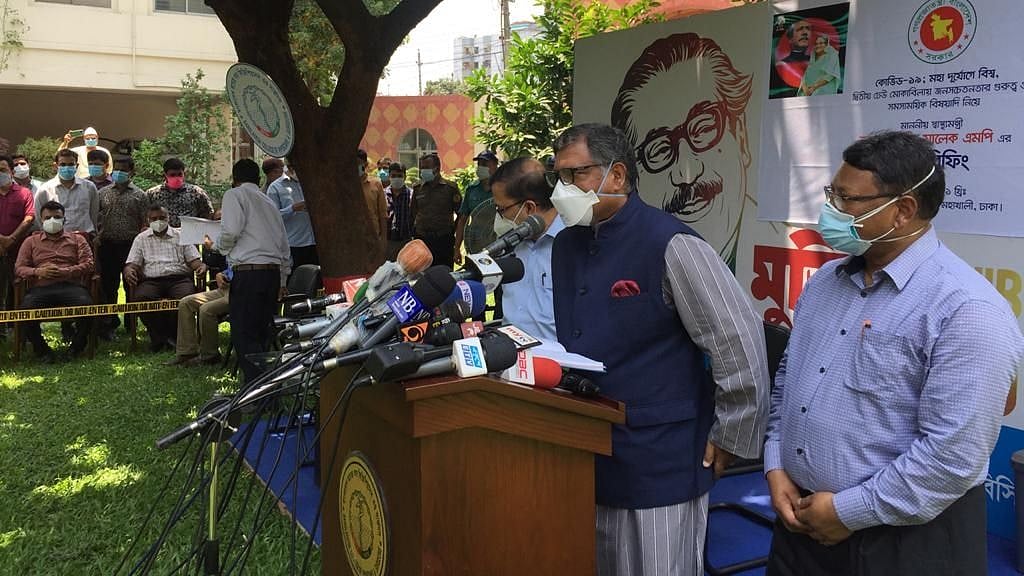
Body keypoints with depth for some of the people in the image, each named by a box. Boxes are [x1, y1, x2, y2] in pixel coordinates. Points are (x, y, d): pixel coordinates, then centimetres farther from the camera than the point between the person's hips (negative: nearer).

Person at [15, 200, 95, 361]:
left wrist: (64, 272, -7)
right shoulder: (31, 241, 26)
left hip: (71, 285, -1)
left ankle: (77, 346, -8)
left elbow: (88, 264, 9)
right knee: (26, 309, -32)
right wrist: (38, 272, -6)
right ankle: (41, 349, -7)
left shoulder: (77, 239, 23)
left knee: (86, 305, -34)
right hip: (41, 288, 1)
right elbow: (19, 268, 16)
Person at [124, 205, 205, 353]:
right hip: (151, 281, 1)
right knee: (140, 297, -32)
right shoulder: (141, 239, 21)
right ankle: (158, 337, -16)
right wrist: (129, 271, -12)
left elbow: (193, 259, 12)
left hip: (179, 278, -1)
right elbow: (132, 263, 13)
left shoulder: (181, 236, 19)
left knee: (186, 297, -34)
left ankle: (173, 336, -14)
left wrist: (201, 266, -13)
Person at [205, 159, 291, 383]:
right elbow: (284, 246, 22)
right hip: (273, 272, 7)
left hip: (247, 271, -7)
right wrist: (282, 281, 27)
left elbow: (231, 231, -13)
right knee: (261, 334, 15)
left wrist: (215, 245, 8)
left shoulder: (234, 195, 4)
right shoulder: (269, 202, 24)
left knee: (244, 335, -7)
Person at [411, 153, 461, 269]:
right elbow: (413, 213, 17)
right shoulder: (418, 188, 9)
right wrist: (415, 230, 10)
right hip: (422, 239, 3)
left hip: (444, 240, -3)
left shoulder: (450, 188, -1)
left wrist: (452, 231, 0)